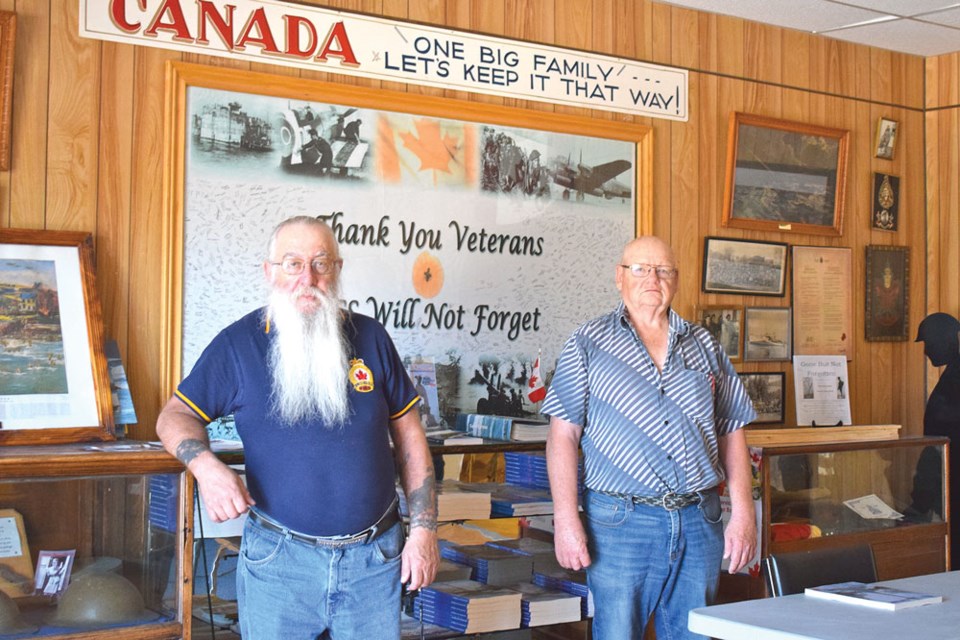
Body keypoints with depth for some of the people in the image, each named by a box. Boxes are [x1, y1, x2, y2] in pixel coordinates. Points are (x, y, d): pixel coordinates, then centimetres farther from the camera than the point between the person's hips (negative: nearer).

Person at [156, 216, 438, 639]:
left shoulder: (370, 337, 3)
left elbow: (408, 435, 7)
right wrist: (206, 466, -17)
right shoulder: (238, 343, -2)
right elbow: (175, 416, 4)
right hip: (278, 561, -1)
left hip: (375, 557, 2)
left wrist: (424, 530, 2)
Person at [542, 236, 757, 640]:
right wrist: (566, 520, -11)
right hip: (621, 520, -3)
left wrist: (743, 513, 3)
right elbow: (563, 436, -2)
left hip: (700, 523, 4)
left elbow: (731, 434, 12)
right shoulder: (589, 344, 3)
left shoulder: (704, 346, 14)